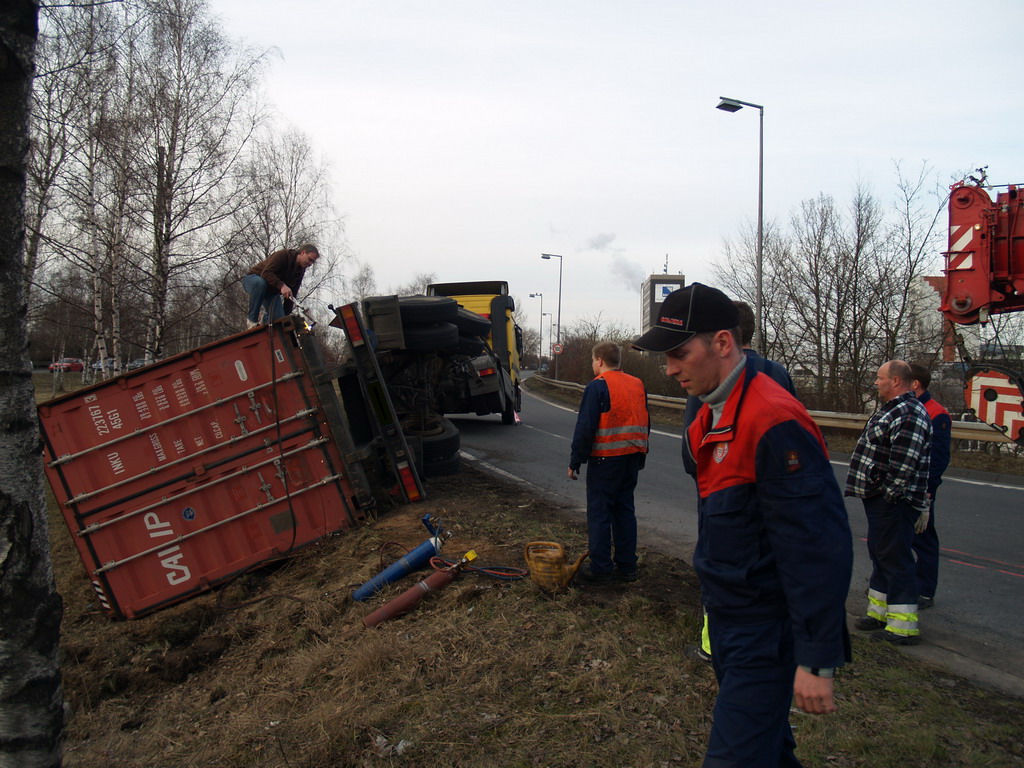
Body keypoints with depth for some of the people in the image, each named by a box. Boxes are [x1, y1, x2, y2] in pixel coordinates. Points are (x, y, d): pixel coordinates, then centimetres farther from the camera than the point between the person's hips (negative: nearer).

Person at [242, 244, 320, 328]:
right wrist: (282, 285, -50)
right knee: (260, 283, -43)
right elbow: (266, 273, -36)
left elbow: (292, 294, -2)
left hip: (271, 291, 6)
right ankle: (252, 322, -33)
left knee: (279, 318, -18)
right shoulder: (283, 255, -23)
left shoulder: (300, 271, -1)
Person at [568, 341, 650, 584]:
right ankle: (626, 566, 18)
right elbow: (645, 424, 16)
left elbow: (585, 428, -14)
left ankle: (600, 568, 5)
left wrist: (575, 462, -6)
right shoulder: (637, 385, 9)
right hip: (632, 458, 7)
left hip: (605, 459, -7)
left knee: (599, 512, 1)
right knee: (625, 510, 13)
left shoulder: (598, 386, -12)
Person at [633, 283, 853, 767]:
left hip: (767, 631, -9)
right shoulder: (713, 415, 8)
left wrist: (816, 662, -23)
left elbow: (819, 549, -26)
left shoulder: (775, 421, -24)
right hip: (727, 618, 9)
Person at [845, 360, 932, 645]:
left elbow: (904, 463, -25)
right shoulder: (892, 409, 16)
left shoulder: (910, 414, -19)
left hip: (893, 503, -11)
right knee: (881, 555, 19)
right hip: (878, 499, 11)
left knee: (895, 560, -5)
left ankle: (903, 626, 3)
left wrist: (890, 494, -22)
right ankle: (879, 612, 32)